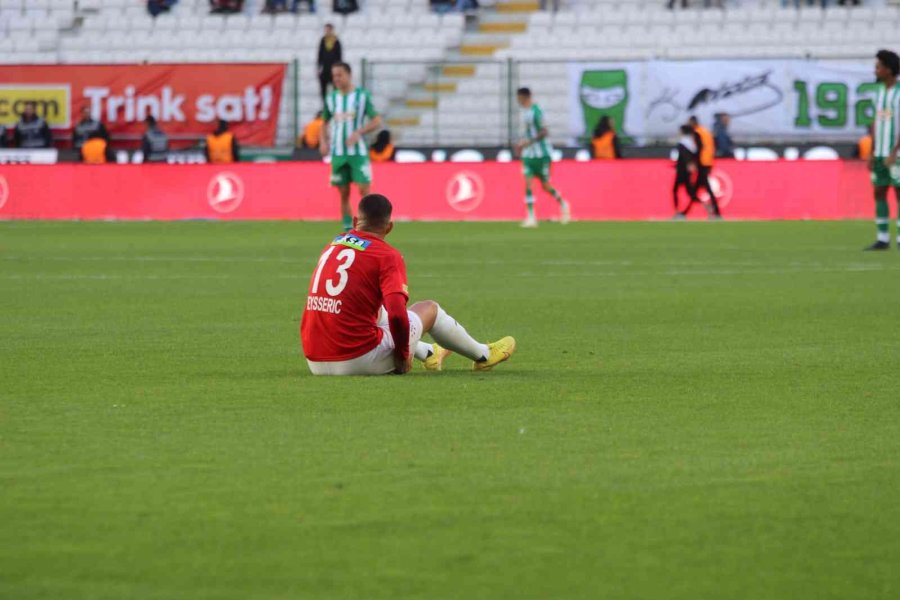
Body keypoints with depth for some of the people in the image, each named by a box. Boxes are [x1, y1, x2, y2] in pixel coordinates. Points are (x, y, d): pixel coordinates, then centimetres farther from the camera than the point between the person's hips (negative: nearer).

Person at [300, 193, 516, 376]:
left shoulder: (332, 247, 10)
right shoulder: (387, 256, -10)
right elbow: (396, 314, -22)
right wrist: (403, 356, -5)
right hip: (358, 361, -6)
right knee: (429, 309, 16)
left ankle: (428, 353, 58)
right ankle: (483, 355, 36)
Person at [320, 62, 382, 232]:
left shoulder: (362, 96, -2)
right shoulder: (331, 98, 9)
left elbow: (377, 121, -4)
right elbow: (325, 123, 19)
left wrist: (359, 132, -18)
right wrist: (323, 141, 1)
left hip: (358, 153, -3)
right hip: (338, 154, 3)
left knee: (364, 190, -11)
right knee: (344, 194, 4)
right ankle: (348, 231, 10)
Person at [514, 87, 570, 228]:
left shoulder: (536, 111, -17)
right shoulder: (525, 111, 8)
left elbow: (543, 132, -20)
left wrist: (528, 142, -25)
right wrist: (522, 143, 10)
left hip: (542, 153, -7)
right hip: (529, 154, 7)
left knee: (545, 185, 4)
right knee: (528, 184, -5)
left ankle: (563, 205, 30)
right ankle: (531, 218, -7)